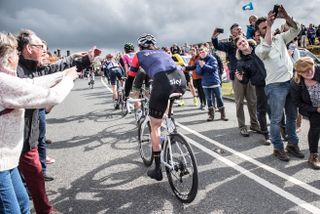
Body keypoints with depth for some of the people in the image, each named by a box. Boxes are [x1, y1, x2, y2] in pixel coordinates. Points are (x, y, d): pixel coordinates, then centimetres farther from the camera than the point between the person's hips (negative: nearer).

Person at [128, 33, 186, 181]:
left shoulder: (139, 56, 25)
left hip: (163, 83, -4)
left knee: (155, 126, 11)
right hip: (181, 80, 5)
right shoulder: (162, 52, 36)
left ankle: (157, 170, 16)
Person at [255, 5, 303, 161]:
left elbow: (296, 30, 1)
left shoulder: (280, 38, 10)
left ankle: (293, 144, 27)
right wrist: (269, 26, -25)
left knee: (292, 116, 13)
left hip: (291, 82, 6)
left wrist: (285, 17, -15)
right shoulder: (259, 47, -5)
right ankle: (278, 148, 12)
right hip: (275, 86, -5)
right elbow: (265, 49, -28)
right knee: (276, 119, 1)